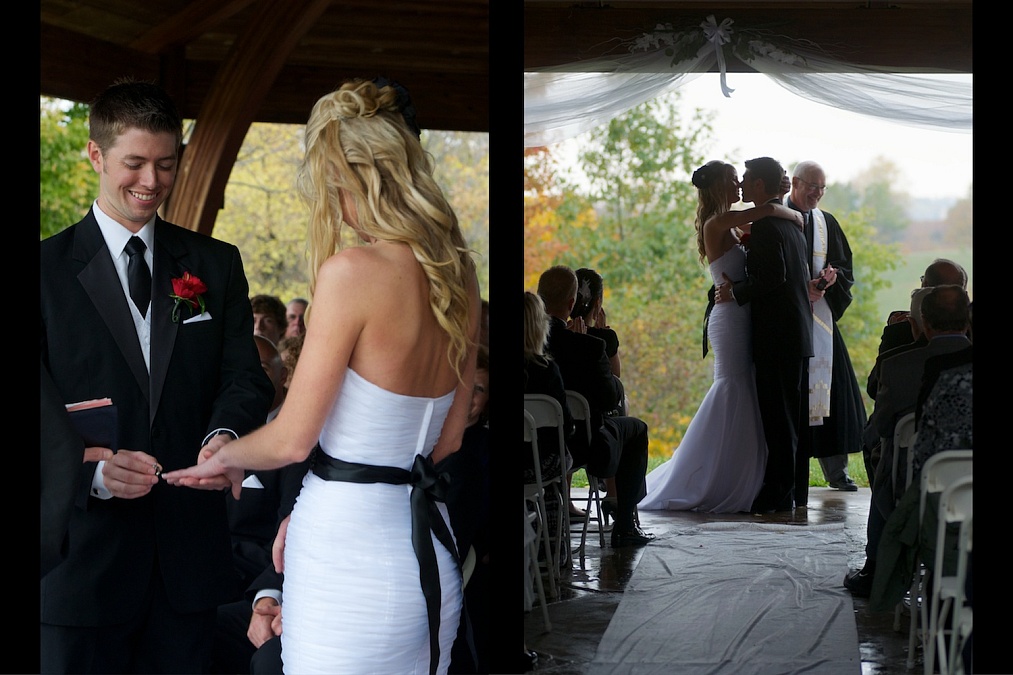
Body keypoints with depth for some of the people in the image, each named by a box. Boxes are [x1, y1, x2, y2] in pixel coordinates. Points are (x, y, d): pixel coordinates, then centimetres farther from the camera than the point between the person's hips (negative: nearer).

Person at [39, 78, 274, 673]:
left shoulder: (217, 266, 9)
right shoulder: (49, 268, 0)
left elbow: (245, 378, 3)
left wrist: (226, 435, -19)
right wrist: (92, 469, -23)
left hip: (190, 556, 3)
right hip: (82, 558, -2)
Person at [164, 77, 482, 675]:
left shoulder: (350, 271, -15)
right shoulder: (460, 275, 6)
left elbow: (293, 439, -11)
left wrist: (226, 458, 10)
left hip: (349, 554, -7)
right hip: (431, 559, 7)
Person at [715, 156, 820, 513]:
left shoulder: (765, 226, -14)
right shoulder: (792, 222, 16)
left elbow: (773, 277, -22)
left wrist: (735, 291, -12)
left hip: (776, 336, -10)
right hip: (799, 334, 10)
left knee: (778, 416, -7)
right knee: (795, 415, 12)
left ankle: (778, 494, -6)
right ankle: (796, 491, 18)